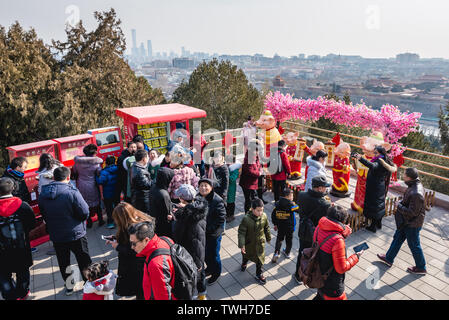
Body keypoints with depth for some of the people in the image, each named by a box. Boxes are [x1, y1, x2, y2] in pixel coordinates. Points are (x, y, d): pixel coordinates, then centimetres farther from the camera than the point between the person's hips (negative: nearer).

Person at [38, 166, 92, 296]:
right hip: (75, 234, -4)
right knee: (84, 261, 14)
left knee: (63, 263, 20)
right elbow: (85, 213, -19)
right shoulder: (72, 192, -22)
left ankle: (68, 286, 35)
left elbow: (44, 215, 7)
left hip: (56, 236, 5)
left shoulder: (43, 194, -4)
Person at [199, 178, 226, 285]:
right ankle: (210, 268, 49)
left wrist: (209, 228, -21)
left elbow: (221, 219, -21)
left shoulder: (217, 201, -23)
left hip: (213, 233, -6)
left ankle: (216, 273, 35)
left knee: (213, 254, 10)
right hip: (201, 232, 6)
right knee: (204, 252, 23)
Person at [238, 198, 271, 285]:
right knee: (246, 256, 26)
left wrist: (268, 238, 14)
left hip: (260, 243, 2)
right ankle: (244, 263, 60)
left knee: (260, 259, 13)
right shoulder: (246, 219, -30)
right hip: (249, 243, -1)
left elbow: (266, 228, 2)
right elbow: (241, 232, -23)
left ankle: (259, 274, 37)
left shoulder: (264, 216, -17)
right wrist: (242, 245, -25)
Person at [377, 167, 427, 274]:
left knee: (414, 245, 11)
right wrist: (401, 203, -1)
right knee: (397, 238, 21)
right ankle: (389, 258, 38)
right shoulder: (415, 185, -3)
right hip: (407, 221, 10)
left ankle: (421, 268, 33)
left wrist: (399, 206, -18)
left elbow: (412, 212, -29)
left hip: (412, 224, -10)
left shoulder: (416, 194, -34)